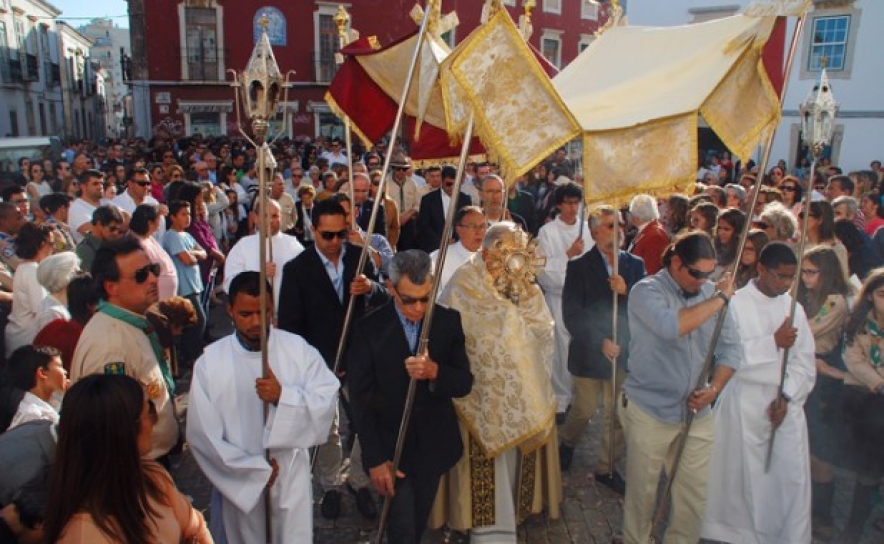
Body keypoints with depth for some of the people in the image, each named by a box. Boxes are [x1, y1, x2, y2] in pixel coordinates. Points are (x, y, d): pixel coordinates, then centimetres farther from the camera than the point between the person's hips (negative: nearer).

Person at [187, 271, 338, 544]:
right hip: (241, 480, 0)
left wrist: (284, 396, -28)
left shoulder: (299, 349, -9)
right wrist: (256, 469, -12)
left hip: (291, 476, 0)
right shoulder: (209, 362, -10)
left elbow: (328, 400, -12)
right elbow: (201, 435, -10)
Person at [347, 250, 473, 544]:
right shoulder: (369, 329, -14)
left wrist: (435, 372, -27)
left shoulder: (448, 321, -7)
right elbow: (361, 400, -11)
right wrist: (375, 459, -14)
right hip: (390, 447, -2)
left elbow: (465, 383, -6)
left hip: (434, 445, 3)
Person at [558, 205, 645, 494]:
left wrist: (626, 291, -19)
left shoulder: (635, 265, 4)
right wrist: (600, 341, -15)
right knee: (584, 410, 11)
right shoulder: (579, 267, -6)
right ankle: (567, 443, 42)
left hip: (623, 352, 3)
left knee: (618, 415, 9)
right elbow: (572, 315, -10)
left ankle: (606, 468, 28)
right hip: (589, 352, -3)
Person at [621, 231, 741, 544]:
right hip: (650, 412, -4)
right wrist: (719, 299, -22)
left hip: (697, 413, 4)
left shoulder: (712, 293, 2)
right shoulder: (647, 291, -12)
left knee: (695, 495, 10)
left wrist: (714, 388, -9)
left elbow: (730, 349, 6)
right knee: (642, 494, 11)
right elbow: (672, 326, -32)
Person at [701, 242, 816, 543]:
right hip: (745, 402, -4)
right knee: (744, 476, 5)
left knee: (793, 477, 3)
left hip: (787, 402, 4)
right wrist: (773, 342, -15)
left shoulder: (793, 307, 6)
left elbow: (805, 361, 6)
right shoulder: (737, 303, -7)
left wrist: (787, 396, -5)